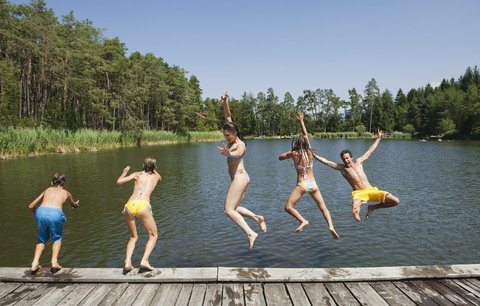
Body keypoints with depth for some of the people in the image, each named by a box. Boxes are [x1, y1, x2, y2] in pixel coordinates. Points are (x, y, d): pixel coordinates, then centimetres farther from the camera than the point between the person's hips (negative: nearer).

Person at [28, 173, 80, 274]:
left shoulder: (47, 190, 28)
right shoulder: (66, 193, 26)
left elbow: (31, 206, 26)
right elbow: (74, 205, 47)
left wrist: (36, 214, 46)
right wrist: (76, 204, 71)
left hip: (41, 212, 2)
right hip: (55, 213, -2)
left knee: (42, 239, 26)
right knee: (57, 238, 24)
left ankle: (35, 263, 14)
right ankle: (54, 262, 10)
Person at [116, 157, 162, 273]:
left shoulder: (137, 174, 21)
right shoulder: (156, 176, 22)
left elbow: (119, 182, 13)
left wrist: (124, 173, 31)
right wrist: (153, 170, 62)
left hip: (129, 206, 3)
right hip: (143, 206, -3)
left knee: (133, 237, 21)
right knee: (153, 236, 12)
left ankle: (127, 263, 4)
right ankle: (144, 261, -6)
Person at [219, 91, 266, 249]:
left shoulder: (240, 145, -16)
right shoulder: (232, 140, 7)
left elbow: (238, 153, -43)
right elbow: (228, 117, 10)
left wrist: (228, 154, -63)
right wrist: (225, 102, -2)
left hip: (239, 177, -10)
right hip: (239, 178, 10)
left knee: (229, 210, -12)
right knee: (234, 208, 14)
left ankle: (251, 233, -14)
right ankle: (257, 217, 15)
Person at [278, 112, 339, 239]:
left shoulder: (294, 154, -3)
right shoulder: (310, 152, 7)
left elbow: (280, 157, 9)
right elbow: (305, 135, 19)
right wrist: (301, 121, 27)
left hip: (302, 185, -4)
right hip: (313, 184, 4)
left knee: (288, 207, -2)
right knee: (323, 207, 9)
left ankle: (303, 221, -21)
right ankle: (331, 226, -9)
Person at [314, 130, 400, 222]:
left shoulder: (359, 162, 14)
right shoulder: (341, 168, 6)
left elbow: (370, 151, 25)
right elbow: (327, 162, 2)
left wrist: (378, 138, 33)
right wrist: (314, 155, -2)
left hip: (371, 190, 4)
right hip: (358, 193, -4)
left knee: (396, 201, -11)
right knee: (355, 213, -34)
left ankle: (373, 207, 13)